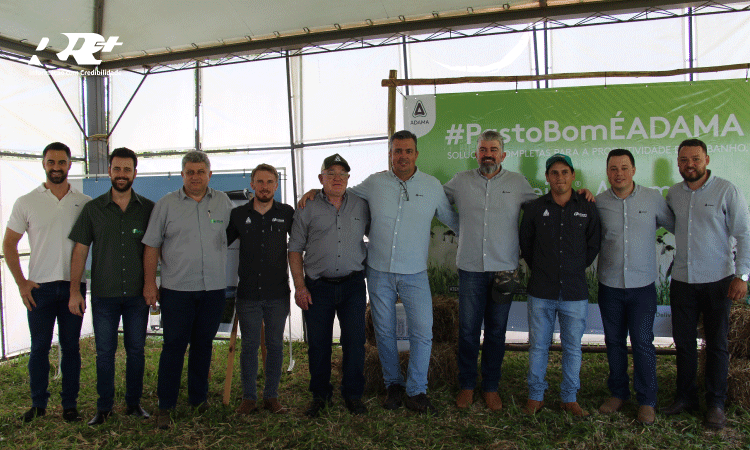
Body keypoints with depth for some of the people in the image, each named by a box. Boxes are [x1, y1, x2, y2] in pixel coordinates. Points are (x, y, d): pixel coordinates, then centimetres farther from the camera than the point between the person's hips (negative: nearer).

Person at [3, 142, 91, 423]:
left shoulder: (85, 203, 3)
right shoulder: (26, 203, 1)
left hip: (74, 285, 1)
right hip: (39, 287, 0)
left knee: (70, 347, 8)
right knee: (39, 347, 7)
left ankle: (70, 404, 18)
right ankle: (38, 404, 22)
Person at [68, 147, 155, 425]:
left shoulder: (149, 209, 1)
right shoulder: (93, 209, 2)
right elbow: (80, 250, 2)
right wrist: (75, 291, -2)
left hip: (137, 294, 0)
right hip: (103, 295, 0)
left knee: (136, 350, 9)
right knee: (104, 352, 7)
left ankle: (134, 403, 23)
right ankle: (104, 407, 21)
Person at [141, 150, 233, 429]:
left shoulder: (223, 202, 7)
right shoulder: (166, 204, 2)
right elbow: (152, 245, 2)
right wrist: (149, 282, -2)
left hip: (214, 289, 2)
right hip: (176, 289, -2)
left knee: (203, 345, 12)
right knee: (174, 346, 0)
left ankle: (199, 399, 26)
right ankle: (165, 406, 12)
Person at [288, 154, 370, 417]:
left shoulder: (361, 206, 6)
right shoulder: (307, 209, 3)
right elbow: (295, 249, 3)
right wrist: (299, 286, -3)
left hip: (353, 284, 1)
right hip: (318, 286, -1)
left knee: (355, 341, 4)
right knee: (318, 343, 6)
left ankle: (353, 395, 20)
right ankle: (320, 395, 24)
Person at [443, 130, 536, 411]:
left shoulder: (518, 183, 6)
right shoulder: (460, 181, 6)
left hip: (504, 269, 0)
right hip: (470, 268, 0)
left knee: (496, 331, 9)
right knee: (468, 330, 5)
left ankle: (491, 387, 25)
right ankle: (466, 385, 23)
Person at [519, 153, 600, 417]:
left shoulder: (587, 209, 2)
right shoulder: (534, 208, 1)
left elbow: (593, 245, 12)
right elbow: (525, 243, 12)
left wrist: (576, 269, 10)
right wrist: (540, 269, 10)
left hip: (575, 292, 1)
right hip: (541, 292, 0)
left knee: (573, 348, 9)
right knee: (538, 345, 7)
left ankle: (569, 398, 25)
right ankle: (536, 396, 21)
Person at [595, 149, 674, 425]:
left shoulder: (653, 199, 0)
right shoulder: (598, 203, 0)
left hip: (643, 285, -1)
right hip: (609, 285, 2)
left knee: (642, 343, -1)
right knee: (614, 342, 11)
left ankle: (647, 401, 15)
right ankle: (618, 393, 28)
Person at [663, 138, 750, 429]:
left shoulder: (727, 191, -5)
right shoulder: (673, 194, 7)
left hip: (717, 280, -3)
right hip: (682, 280, 4)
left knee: (716, 344, 6)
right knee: (684, 342, 11)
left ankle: (716, 404, 19)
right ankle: (685, 397, 25)